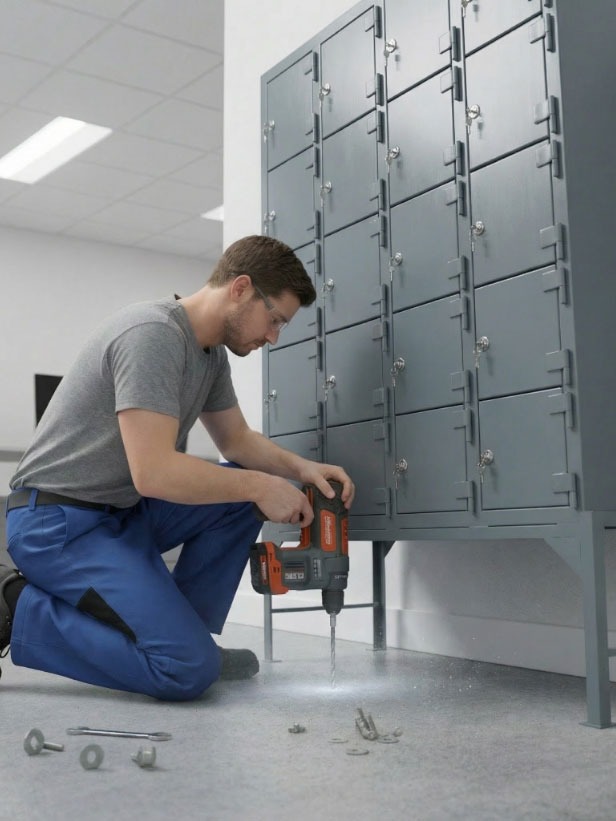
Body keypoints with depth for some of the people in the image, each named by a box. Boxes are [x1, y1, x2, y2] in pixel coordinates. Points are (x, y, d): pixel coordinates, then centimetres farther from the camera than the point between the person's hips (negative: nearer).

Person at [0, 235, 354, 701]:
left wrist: (301, 468, -1)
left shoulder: (213, 354, 8)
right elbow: (153, 471, -29)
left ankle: (184, 633, 5)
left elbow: (237, 440, 18)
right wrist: (260, 486, -18)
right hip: (59, 520, -10)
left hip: (125, 510, 10)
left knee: (249, 485, 3)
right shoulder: (153, 334, -22)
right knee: (187, 670, -20)